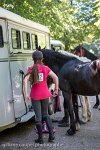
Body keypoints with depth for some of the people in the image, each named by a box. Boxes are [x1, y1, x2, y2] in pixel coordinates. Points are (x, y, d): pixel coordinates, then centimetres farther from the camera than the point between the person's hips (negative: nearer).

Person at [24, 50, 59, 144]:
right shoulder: (46, 68, 1)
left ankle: (40, 138, 13)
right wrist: (56, 90, 1)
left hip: (35, 95, -2)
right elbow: (55, 77, -5)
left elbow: (26, 80, -18)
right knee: (45, 114, 18)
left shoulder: (31, 69, -3)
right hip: (45, 94, 2)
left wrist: (26, 93, -18)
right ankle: (51, 135, 13)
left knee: (38, 116, 6)